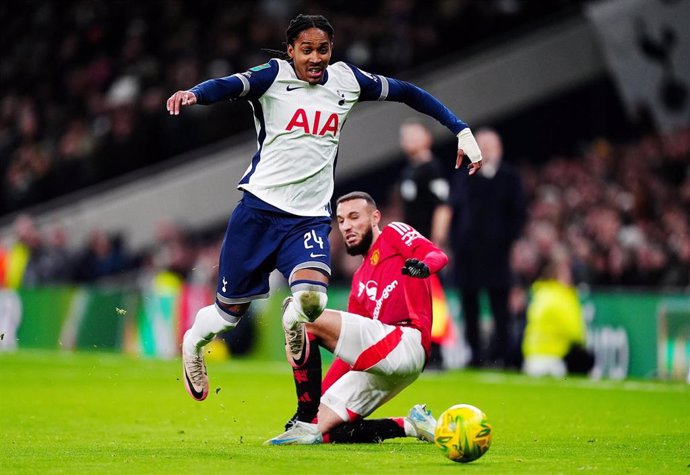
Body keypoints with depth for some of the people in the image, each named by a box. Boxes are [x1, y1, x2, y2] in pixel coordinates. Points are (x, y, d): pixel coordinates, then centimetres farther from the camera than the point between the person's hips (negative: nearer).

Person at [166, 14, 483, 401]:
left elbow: (407, 93, 18)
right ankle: (194, 345, 40)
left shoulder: (347, 80, 8)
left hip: (311, 219, 2)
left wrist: (462, 130, 14)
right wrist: (194, 94, -45)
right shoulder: (274, 76, -5)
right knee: (230, 310, 8)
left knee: (312, 299, -28)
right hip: (260, 208, -2)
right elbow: (228, 86, -23)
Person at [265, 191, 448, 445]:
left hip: (406, 343, -9)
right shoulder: (360, 279, 31)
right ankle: (410, 426, 6)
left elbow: (438, 255, -7)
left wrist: (424, 265, -32)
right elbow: (350, 345, 28)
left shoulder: (394, 234, 12)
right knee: (322, 432, 2)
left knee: (298, 314, -19)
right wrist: (317, 396, 20)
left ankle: (306, 423, -21)